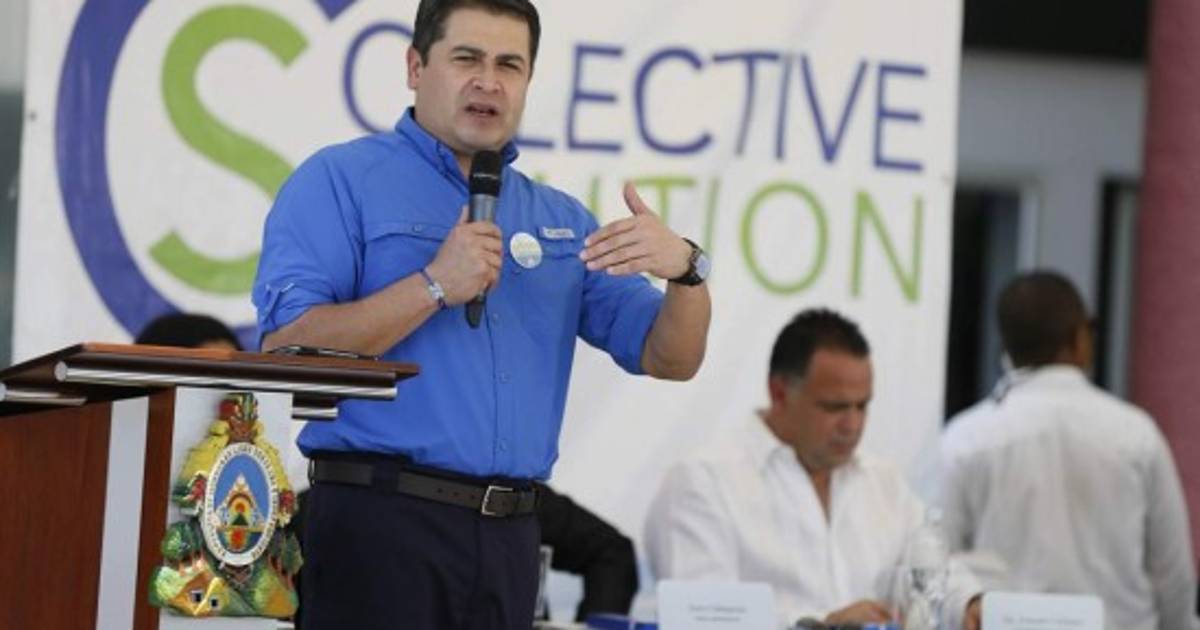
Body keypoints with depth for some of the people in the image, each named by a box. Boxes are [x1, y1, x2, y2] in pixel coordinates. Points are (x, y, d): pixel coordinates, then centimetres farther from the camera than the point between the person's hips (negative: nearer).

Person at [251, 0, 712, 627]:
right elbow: (286, 347, -12)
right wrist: (435, 287, -17)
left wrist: (684, 268, -9)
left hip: (509, 534, 6)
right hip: (379, 522, -6)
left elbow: (669, 359, 11)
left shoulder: (559, 220, 18)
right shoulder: (339, 181, 1)